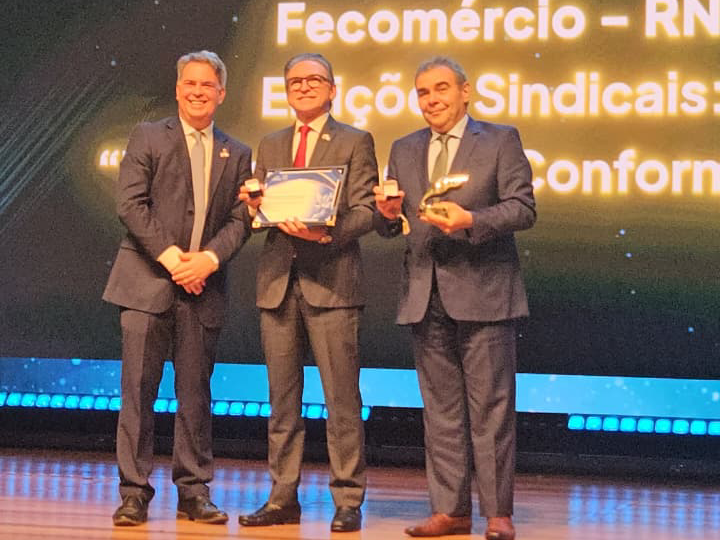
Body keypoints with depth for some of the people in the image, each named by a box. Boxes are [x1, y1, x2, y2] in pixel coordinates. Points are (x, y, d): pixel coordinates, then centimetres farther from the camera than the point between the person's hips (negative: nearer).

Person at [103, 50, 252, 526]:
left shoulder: (237, 155, 15)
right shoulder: (148, 137, 6)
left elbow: (240, 219, 7)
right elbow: (130, 204, -4)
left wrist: (210, 257, -10)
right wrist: (169, 256, -12)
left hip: (203, 287, 3)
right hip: (148, 281, -2)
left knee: (196, 393, 5)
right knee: (139, 389, -4)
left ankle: (194, 492, 12)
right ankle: (135, 493, 2)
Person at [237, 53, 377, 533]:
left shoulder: (355, 143, 4)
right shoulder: (270, 147, 19)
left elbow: (364, 212, -4)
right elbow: (259, 214, 19)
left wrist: (327, 232, -20)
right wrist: (256, 205, -3)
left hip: (331, 281, -5)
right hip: (278, 281, 5)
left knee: (342, 398, -3)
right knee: (282, 397, 8)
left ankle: (348, 501, 3)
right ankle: (283, 498, 14)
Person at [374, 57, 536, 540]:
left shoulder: (501, 140, 3)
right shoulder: (404, 151, 16)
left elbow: (523, 208, -6)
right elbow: (390, 226, 17)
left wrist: (471, 220, -21)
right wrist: (389, 213, -6)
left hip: (483, 293, -4)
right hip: (427, 297, 5)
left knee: (491, 407, -3)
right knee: (441, 409, 8)